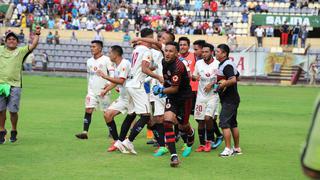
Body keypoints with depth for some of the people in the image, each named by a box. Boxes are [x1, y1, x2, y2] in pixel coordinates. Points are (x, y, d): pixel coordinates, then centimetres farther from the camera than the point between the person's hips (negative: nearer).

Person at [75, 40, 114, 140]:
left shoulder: (106, 60, -6)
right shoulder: (89, 61, 12)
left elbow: (112, 73, -12)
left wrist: (109, 83, -27)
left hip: (103, 90, -5)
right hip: (92, 90, 5)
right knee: (88, 110, -8)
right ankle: (85, 132, -12)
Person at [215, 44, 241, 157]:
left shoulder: (226, 66, -18)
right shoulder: (228, 64, 13)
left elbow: (233, 80, -29)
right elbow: (237, 75, 26)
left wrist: (225, 83, -41)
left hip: (229, 100, -11)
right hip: (233, 98, 11)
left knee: (224, 123, -11)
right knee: (233, 124, 14)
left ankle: (228, 149, -12)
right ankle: (237, 148, 20)